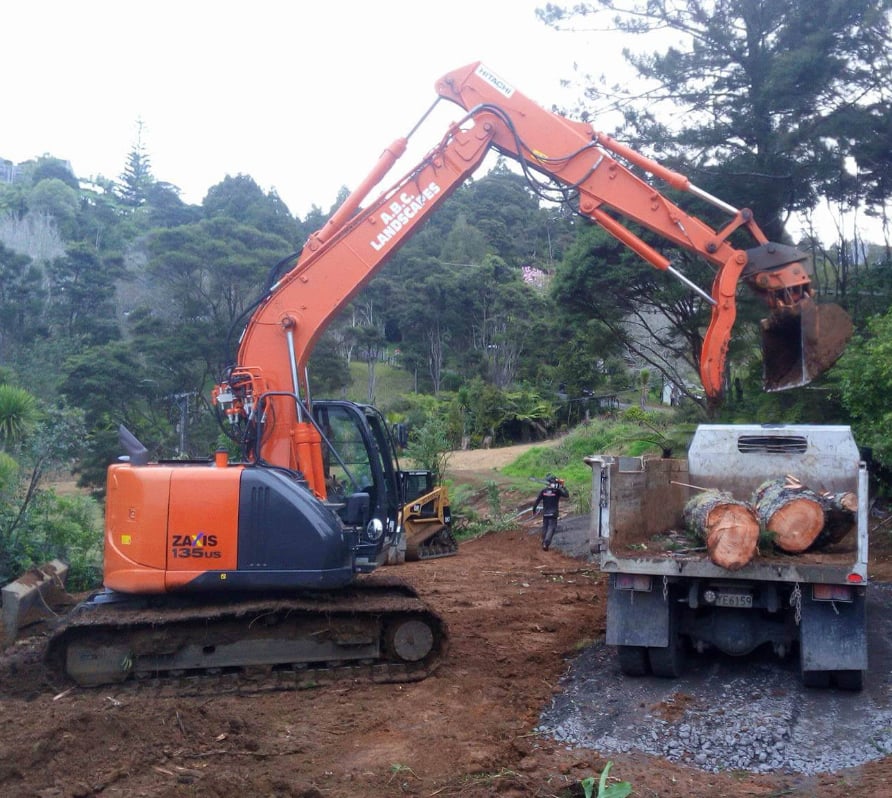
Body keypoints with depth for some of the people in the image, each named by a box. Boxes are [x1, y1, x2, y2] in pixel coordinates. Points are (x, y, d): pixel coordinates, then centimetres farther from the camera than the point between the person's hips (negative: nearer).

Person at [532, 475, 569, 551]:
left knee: (545, 527, 16)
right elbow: (566, 495, -5)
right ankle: (546, 543, -19)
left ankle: (544, 543, 24)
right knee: (551, 528, -3)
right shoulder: (557, 490, -11)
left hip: (545, 513, 3)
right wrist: (563, 487, 3)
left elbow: (537, 500, -2)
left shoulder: (543, 490, -3)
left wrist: (534, 509, 9)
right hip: (553, 513, -3)